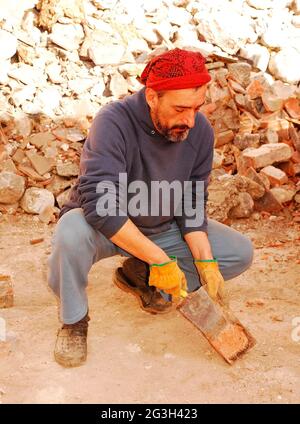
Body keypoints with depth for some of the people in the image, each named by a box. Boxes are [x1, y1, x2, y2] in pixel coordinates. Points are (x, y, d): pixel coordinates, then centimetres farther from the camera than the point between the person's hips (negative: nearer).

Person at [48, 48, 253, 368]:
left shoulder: (200, 131, -13)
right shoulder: (114, 122, -29)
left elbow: (192, 203, -5)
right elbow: (99, 204, -38)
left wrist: (205, 261, -19)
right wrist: (159, 259, -38)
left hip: (163, 229, 5)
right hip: (106, 230, -5)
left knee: (241, 254, -5)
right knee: (71, 232, -39)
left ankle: (139, 276, 4)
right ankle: (74, 320, -9)